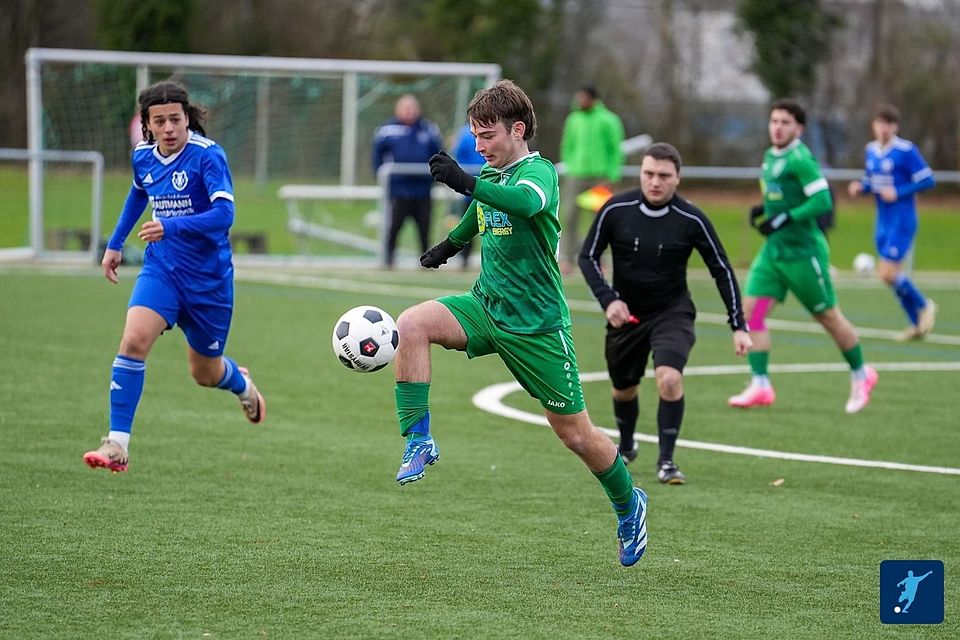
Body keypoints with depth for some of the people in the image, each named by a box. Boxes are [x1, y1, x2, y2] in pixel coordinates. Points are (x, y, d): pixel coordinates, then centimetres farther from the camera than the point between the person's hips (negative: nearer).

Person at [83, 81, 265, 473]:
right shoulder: (143, 156, 1)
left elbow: (224, 214, -29)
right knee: (133, 341, -22)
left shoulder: (207, 155, -18)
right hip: (161, 268, 3)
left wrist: (171, 227, -41)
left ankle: (242, 385, 51)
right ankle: (117, 444, -21)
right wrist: (115, 243, 25)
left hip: (208, 277, -3)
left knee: (204, 373, 12)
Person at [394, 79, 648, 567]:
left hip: (537, 325, -6)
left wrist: (467, 184, -53)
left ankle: (629, 506, 28)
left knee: (575, 434, 2)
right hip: (485, 306, 6)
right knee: (410, 324, -22)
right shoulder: (490, 177, 8)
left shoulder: (538, 171, -15)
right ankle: (419, 441, -18)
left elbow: (527, 202, -41)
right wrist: (451, 245, 47)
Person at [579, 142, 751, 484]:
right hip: (626, 312, 2)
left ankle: (666, 460, -11)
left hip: (672, 311, -2)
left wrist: (738, 326, -9)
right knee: (623, 390, 16)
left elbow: (722, 270, -6)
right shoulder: (615, 210, -13)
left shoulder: (691, 220, -15)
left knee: (669, 378, -26)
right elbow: (588, 256, -3)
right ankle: (626, 448, 47)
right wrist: (608, 299, -18)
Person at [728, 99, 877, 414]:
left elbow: (822, 201, -23)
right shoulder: (771, 156, 10)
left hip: (802, 252, -8)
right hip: (773, 250, 8)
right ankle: (760, 385, -4)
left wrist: (784, 219, -26)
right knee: (750, 311, -5)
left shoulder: (801, 159, -17)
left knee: (828, 316, 6)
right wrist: (764, 210, 7)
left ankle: (860, 375, 26)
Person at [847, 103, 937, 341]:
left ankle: (923, 305, 10)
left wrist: (898, 193, -20)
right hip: (883, 222, 7)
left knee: (888, 273, -13)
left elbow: (927, 180, -12)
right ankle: (917, 324, 22)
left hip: (902, 221, -7)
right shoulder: (870, 150, 8)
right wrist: (860, 186, -1)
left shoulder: (906, 150, -13)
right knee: (892, 276, 9)